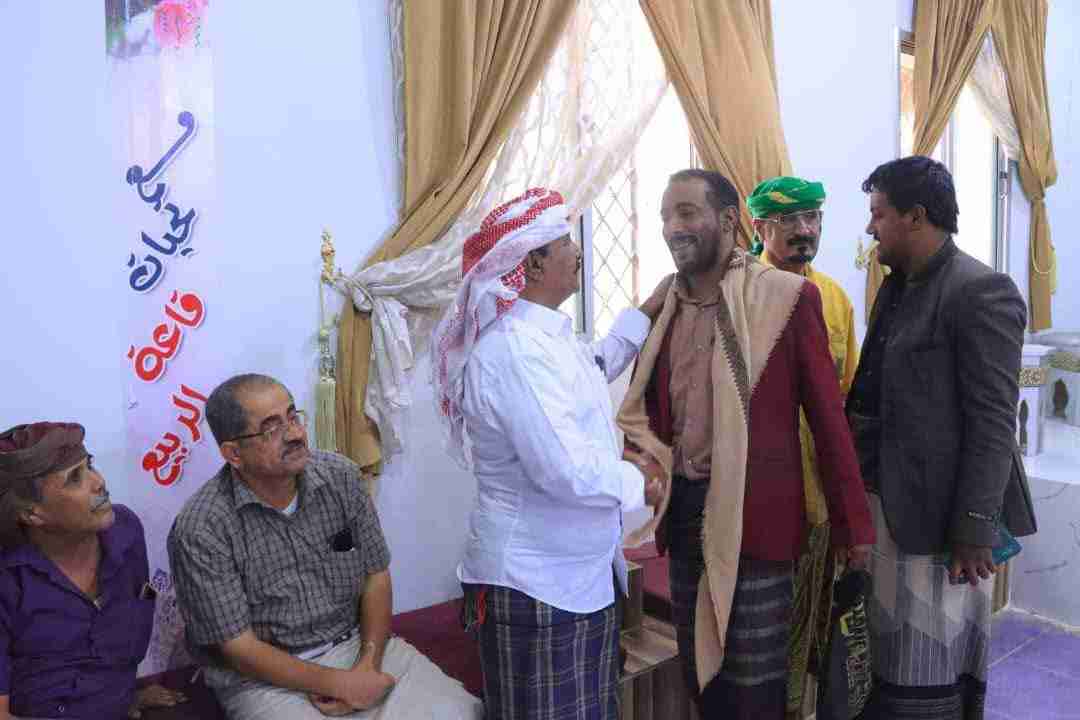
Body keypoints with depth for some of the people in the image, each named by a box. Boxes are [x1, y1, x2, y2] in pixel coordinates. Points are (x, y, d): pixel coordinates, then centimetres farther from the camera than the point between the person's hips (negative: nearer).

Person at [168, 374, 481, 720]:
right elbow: (239, 647, -13)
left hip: (357, 643, 3)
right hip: (267, 674, -2)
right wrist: (339, 684, -17)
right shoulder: (201, 530, -16)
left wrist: (367, 668, -12)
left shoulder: (342, 476, -5)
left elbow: (376, 575, 1)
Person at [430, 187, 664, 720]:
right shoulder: (515, 349, -26)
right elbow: (564, 469, -31)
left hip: (579, 568, 10)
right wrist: (637, 482, -13)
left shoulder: (543, 333, 7)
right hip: (537, 581, -10)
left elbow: (594, 367, 27)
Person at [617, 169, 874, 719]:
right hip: (683, 509, 5)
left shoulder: (787, 297, -11)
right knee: (699, 670, 20)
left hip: (754, 514, -5)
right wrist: (653, 457, -3)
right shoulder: (663, 301, 5)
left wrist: (853, 524, -5)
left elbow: (828, 416, -8)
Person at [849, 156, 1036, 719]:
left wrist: (973, 529, -18)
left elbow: (993, 422, -17)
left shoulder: (981, 291, -13)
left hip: (937, 513, -8)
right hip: (883, 503, 8)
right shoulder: (895, 288, 13)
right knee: (886, 654, 18)